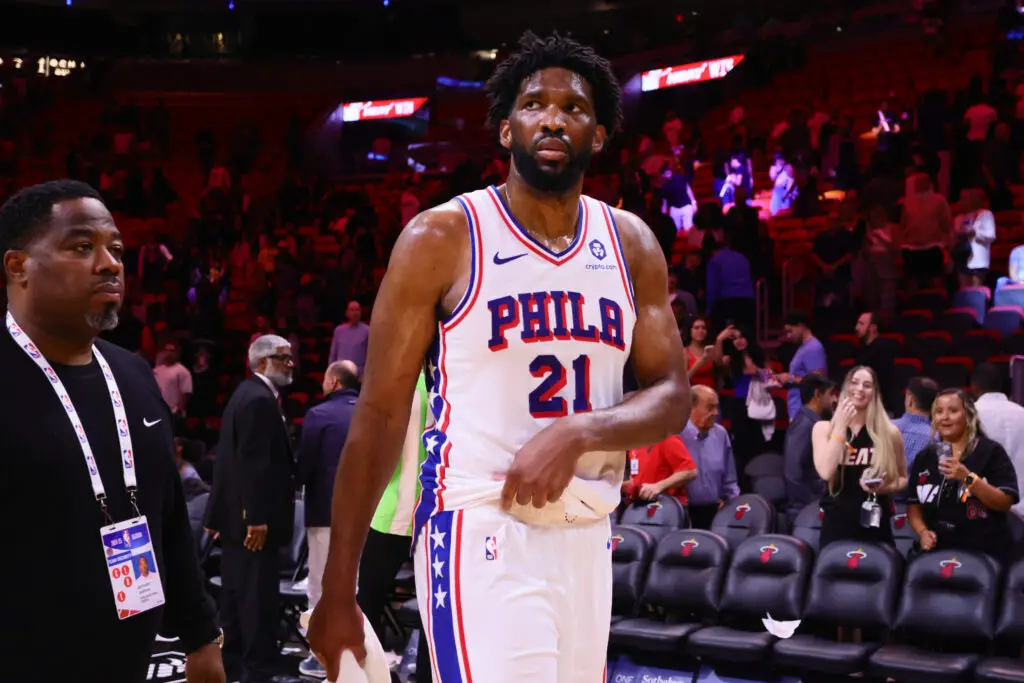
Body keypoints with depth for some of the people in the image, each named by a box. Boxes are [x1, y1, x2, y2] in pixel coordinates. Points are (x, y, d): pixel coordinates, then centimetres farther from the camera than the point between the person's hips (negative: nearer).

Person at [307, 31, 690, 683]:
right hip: (481, 536, -5)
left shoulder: (632, 244, 7)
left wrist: (580, 432, -16)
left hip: (587, 539, 5)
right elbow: (380, 415, -6)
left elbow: (673, 396, 5)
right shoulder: (441, 237, -7)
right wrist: (338, 591, -5)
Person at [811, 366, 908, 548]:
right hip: (836, 525, 0)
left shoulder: (889, 433, 2)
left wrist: (885, 487, -9)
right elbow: (825, 472, -15)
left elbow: (903, 478, 13)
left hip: (874, 525, 1)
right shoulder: (824, 428, 1)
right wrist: (841, 426, -14)